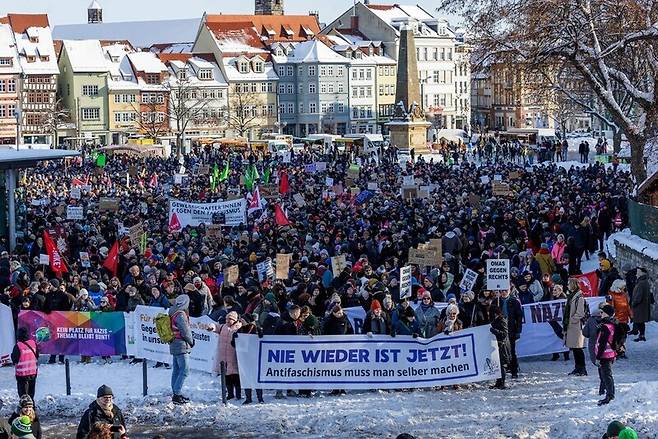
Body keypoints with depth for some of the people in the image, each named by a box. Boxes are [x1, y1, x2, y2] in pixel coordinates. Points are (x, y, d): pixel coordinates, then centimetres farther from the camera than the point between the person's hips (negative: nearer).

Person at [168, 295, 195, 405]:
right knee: (185, 370, -9)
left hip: (173, 345, 10)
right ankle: (177, 394, -14)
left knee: (176, 370, 14)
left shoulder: (172, 313, 10)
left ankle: (176, 393, 19)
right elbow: (185, 331, -17)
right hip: (182, 346, -10)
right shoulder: (181, 315, -18)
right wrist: (191, 341, 0)